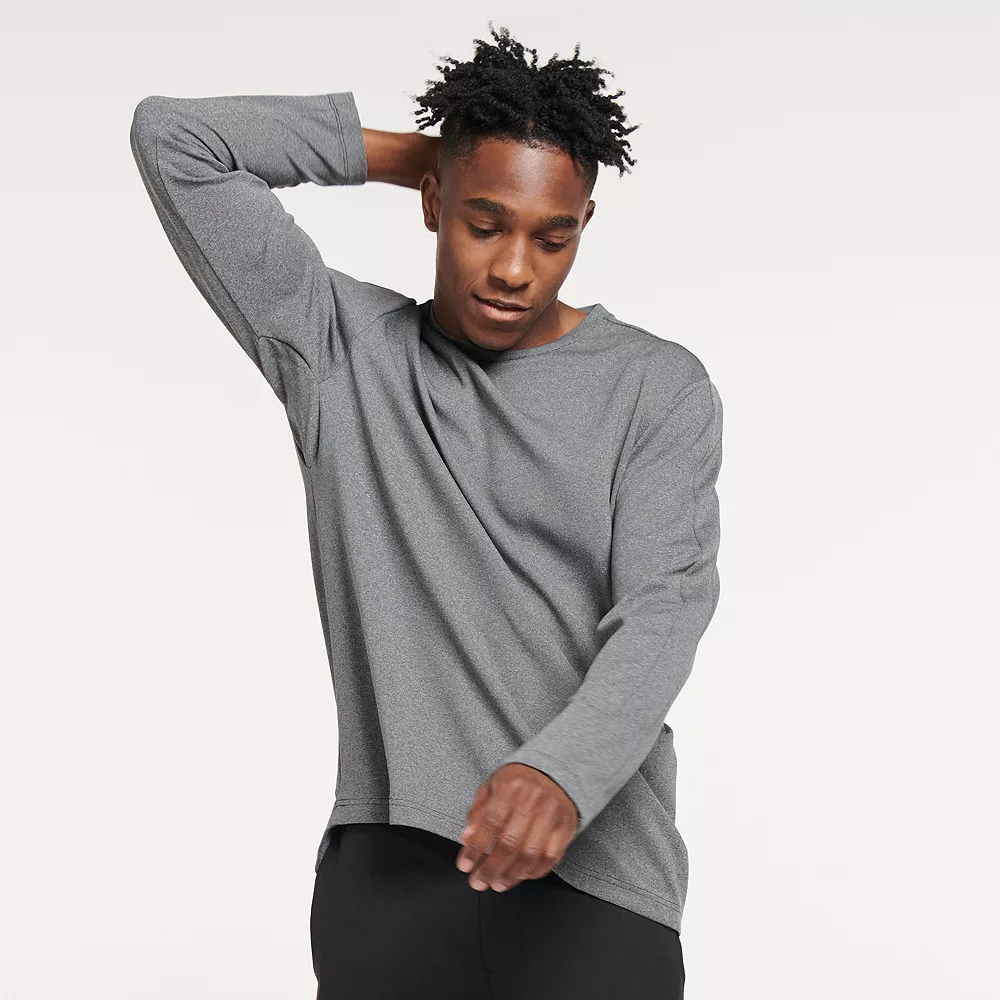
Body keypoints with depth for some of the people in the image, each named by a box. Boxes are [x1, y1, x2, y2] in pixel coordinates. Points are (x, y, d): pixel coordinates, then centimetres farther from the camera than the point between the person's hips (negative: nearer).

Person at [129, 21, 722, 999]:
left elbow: (664, 607, -10)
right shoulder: (339, 350, 8)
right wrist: (404, 149, 8)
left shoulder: (660, 390, 3)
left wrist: (563, 772, -29)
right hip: (388, 857, 1)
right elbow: (171, 139, 5)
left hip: (595, 869, -1)